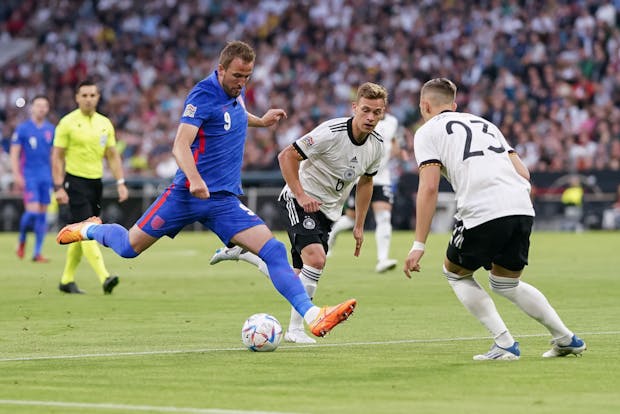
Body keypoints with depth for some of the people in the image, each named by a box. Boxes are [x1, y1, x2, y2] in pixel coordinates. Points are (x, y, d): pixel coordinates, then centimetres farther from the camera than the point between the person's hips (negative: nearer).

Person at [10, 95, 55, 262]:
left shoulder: (51, 130, 8)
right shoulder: (22, 128, -3)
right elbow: (14, 154, -3)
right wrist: (17, 175, -12)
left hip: (46, 176, 4)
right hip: (29, 175, -4)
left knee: (42, 214, 3)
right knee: (32, 211, -15)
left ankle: (37, 252, 9)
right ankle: (22, 239, 13)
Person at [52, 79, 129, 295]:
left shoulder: (105, 123, 9)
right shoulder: (67, 123, -6)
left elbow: (113, 156, 13)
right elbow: (57, 157, -6)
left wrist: (120, 183, 3)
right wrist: (58, 187, -13)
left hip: (96, 183, 6)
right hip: (75, 182, -6)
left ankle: (67, 280, 22)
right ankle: (104, 277, -26)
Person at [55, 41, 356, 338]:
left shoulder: (237, 92, 9)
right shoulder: (204, 95, -15)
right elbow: (180, 145, -27)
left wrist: (260, 121, 26)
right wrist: (194, 179, -42)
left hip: (225, 200, 6)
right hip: (187, 194, -5)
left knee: (274, 251, -13)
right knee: (129, 247, 3)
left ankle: (313, 317, -19)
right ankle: (91, 229, 37)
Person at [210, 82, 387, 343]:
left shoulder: (376, 145, -3)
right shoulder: (331, 132, -23)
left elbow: (365, 182, 15)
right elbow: (286, 156, -18)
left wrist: (359, 226, 14)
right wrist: (301, 195, -25)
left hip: (328, 211, 7)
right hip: (298, 201, -7)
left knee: (298, 280, 4)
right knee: (315, 260, -27)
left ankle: (243, 252, 25)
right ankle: (295, 329, -15)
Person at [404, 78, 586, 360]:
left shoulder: (427, 131, 11)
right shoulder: (484, 123, 30)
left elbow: (429, 188, -2)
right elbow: (523, 173, 21)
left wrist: (419, 245, -3)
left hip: (481, 211, -6)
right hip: (522, 208, 6)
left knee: (455, 273, 19)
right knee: (506, 283, 27)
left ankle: (505, 344, 7)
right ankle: (566, 339, 23)